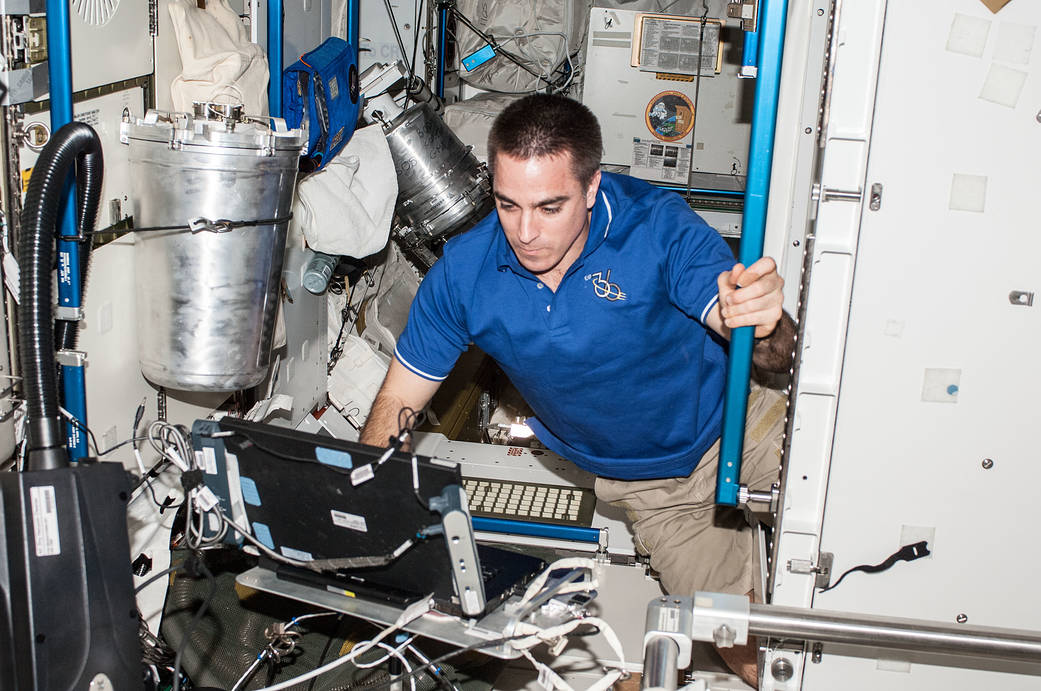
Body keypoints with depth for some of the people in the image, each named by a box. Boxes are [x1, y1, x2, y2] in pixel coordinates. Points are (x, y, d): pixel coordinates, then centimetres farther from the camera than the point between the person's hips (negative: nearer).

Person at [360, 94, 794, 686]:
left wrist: (766, 329, -54)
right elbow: (398, 403, -7)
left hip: (734, 429, -1)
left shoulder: (658, 227, -25)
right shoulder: (464, 272, -17)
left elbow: (776, 360, -30)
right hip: (650, 485, 2)